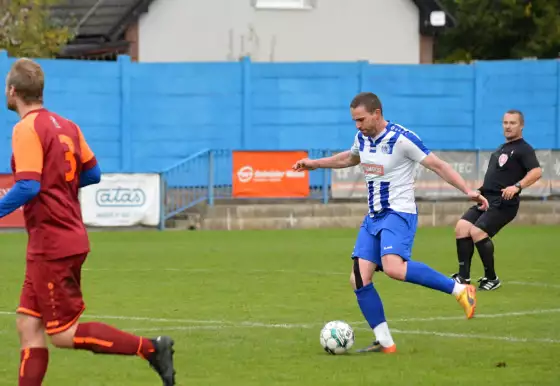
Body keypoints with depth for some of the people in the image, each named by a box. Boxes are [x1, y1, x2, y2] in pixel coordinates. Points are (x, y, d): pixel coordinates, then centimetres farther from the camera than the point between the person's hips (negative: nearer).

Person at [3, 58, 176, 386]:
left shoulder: (27, 129, -15)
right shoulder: (65, 125, 10)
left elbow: (28, 187, -24)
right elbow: (93, 173, 17)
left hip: (51, 245, -9)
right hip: (72, 239, 9)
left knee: (63, 334, -3)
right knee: (28, 325, 10)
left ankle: (151, 349, -7)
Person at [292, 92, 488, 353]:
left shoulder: (402, 139, -15)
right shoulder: (362, 138, 8)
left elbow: (438, 166, -12)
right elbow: (350, 158, 32)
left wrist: (468, 191, -21)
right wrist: (314, 164, 36)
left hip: (398, 214, -8)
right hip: (373, 217, 8)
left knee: (393, 267, -32)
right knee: (359, 279, -5)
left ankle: (460, 290, -22)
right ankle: (384, 342, 3)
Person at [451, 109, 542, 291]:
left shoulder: (523, 149, -5)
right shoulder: (502, 148, 23)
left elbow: (536, 171, -21)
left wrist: (517, 186, -33)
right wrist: (481, 191, 24)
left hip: (503, 203, -8)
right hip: (486, 200, 8)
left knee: (477, 231, -23)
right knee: (462, 227, -8)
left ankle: (491, 278, -9)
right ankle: (463, 277, -3)